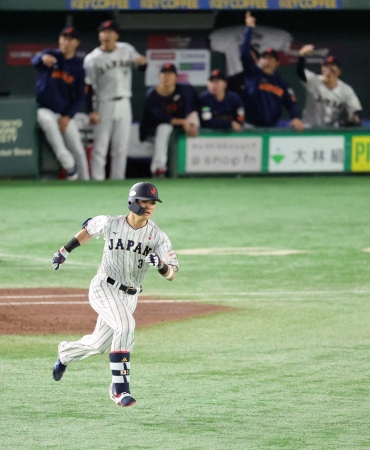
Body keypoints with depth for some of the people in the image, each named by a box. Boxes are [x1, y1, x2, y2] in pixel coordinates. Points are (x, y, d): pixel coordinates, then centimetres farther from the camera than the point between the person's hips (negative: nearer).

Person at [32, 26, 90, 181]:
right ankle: (68, 165, -33)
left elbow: (80, 97, 3)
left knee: (78, 151, -4)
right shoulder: (51, 55, -2)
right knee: (47, 120, -36)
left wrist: (67, 117, -11)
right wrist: (43, 58, -52)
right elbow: (35, 61, -26)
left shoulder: (78, 67, 4)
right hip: (45, 110, -3)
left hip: (66, 114, 3)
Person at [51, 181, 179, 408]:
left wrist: (161, 265, -35)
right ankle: (120, 388, -30)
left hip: (129, 296, 4)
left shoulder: (157, 236, -9)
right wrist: (66, 250, 13)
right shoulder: (111, 224, -9)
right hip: (104, 288, -4)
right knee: (125, 324, -30)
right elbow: (89, 229, 14)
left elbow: (171, 274, -13)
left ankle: (66, 353, 50)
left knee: (99, 344, 16)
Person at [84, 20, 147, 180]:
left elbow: (142, 65, 10)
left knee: (121, 148, 7)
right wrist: (92, 111, -16)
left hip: (124, 105, 4)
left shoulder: (126, 50, 4)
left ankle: (117, 179, 13)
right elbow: (88, 87, -7)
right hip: (104, 105, -4)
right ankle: (97, 181, -3)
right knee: (100, 148, -5)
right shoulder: (92, 58, -6)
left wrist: (142, 62, -16)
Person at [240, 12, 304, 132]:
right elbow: (244, 53, -8)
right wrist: (249, 28, -14)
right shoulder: (253, 73, 3)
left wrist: (296, 118, -15)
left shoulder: (282, 84, 12)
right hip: (250, 126, -3)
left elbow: (291, 103, 7)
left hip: (271, 128, 3)